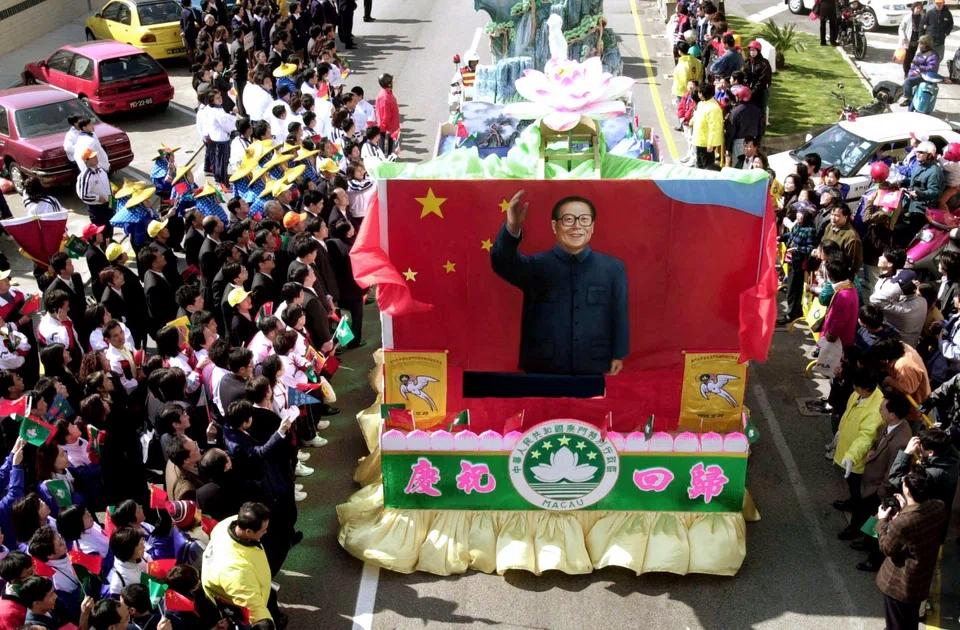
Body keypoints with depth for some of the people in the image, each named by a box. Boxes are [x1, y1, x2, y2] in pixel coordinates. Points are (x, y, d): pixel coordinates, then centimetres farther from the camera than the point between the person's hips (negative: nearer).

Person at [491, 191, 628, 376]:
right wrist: (512, 228, -35)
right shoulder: (537, 265, 1)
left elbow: (620, 315, 8)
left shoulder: (613, 268, 6)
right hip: (543, 370, -1)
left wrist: (618, 355, 4)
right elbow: (502, 263, -17)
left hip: (593, 371, 1)